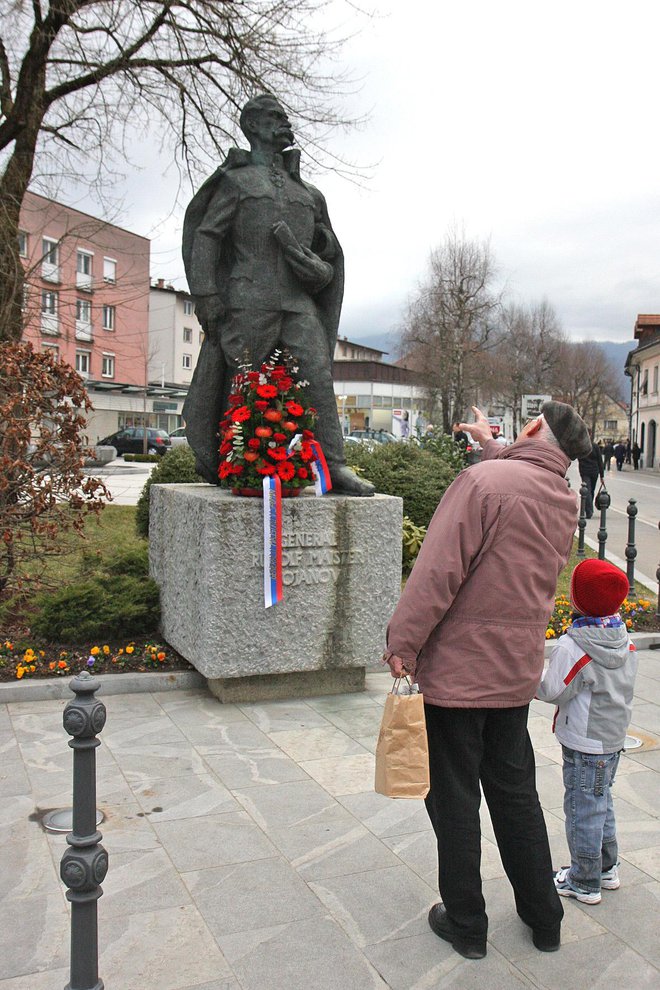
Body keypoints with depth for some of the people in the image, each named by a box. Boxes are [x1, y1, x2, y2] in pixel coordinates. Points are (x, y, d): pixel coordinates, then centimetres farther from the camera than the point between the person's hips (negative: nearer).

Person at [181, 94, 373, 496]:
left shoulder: (308, 194, 24)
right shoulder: (237, 180, 10)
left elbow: (332, 251, 29)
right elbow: (205, 236, 3)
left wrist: (318, 270, 6)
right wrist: (206, 294, -9)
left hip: (299, 302, 4)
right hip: (250, 300, -4)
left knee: (318, 375, -10)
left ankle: (335, 465, -12)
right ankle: (216, 462, 9)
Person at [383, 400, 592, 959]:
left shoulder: (485, 481, -18)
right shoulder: (566, 503, 4)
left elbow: (439, 570, -22)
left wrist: (403, 641, -15)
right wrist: (493, 447, 33)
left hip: (457, 671, -7)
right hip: (518, 673, 7)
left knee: (455, 800, 9)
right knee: (516, 794, 21)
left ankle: (466, 925, 23)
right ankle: (544, 919, 33)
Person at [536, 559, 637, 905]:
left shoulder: (571, 648, -25)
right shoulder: (625, 641, -3)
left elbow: (553, 692, -19)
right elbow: (623, 683, 9)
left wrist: (534, 680, -1)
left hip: (584, 745, -8)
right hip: (614, 737, 8)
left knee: (582, 808, 6)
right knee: (601, 801, 23)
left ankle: (585, 882, 19)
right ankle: (607, 868, 36)